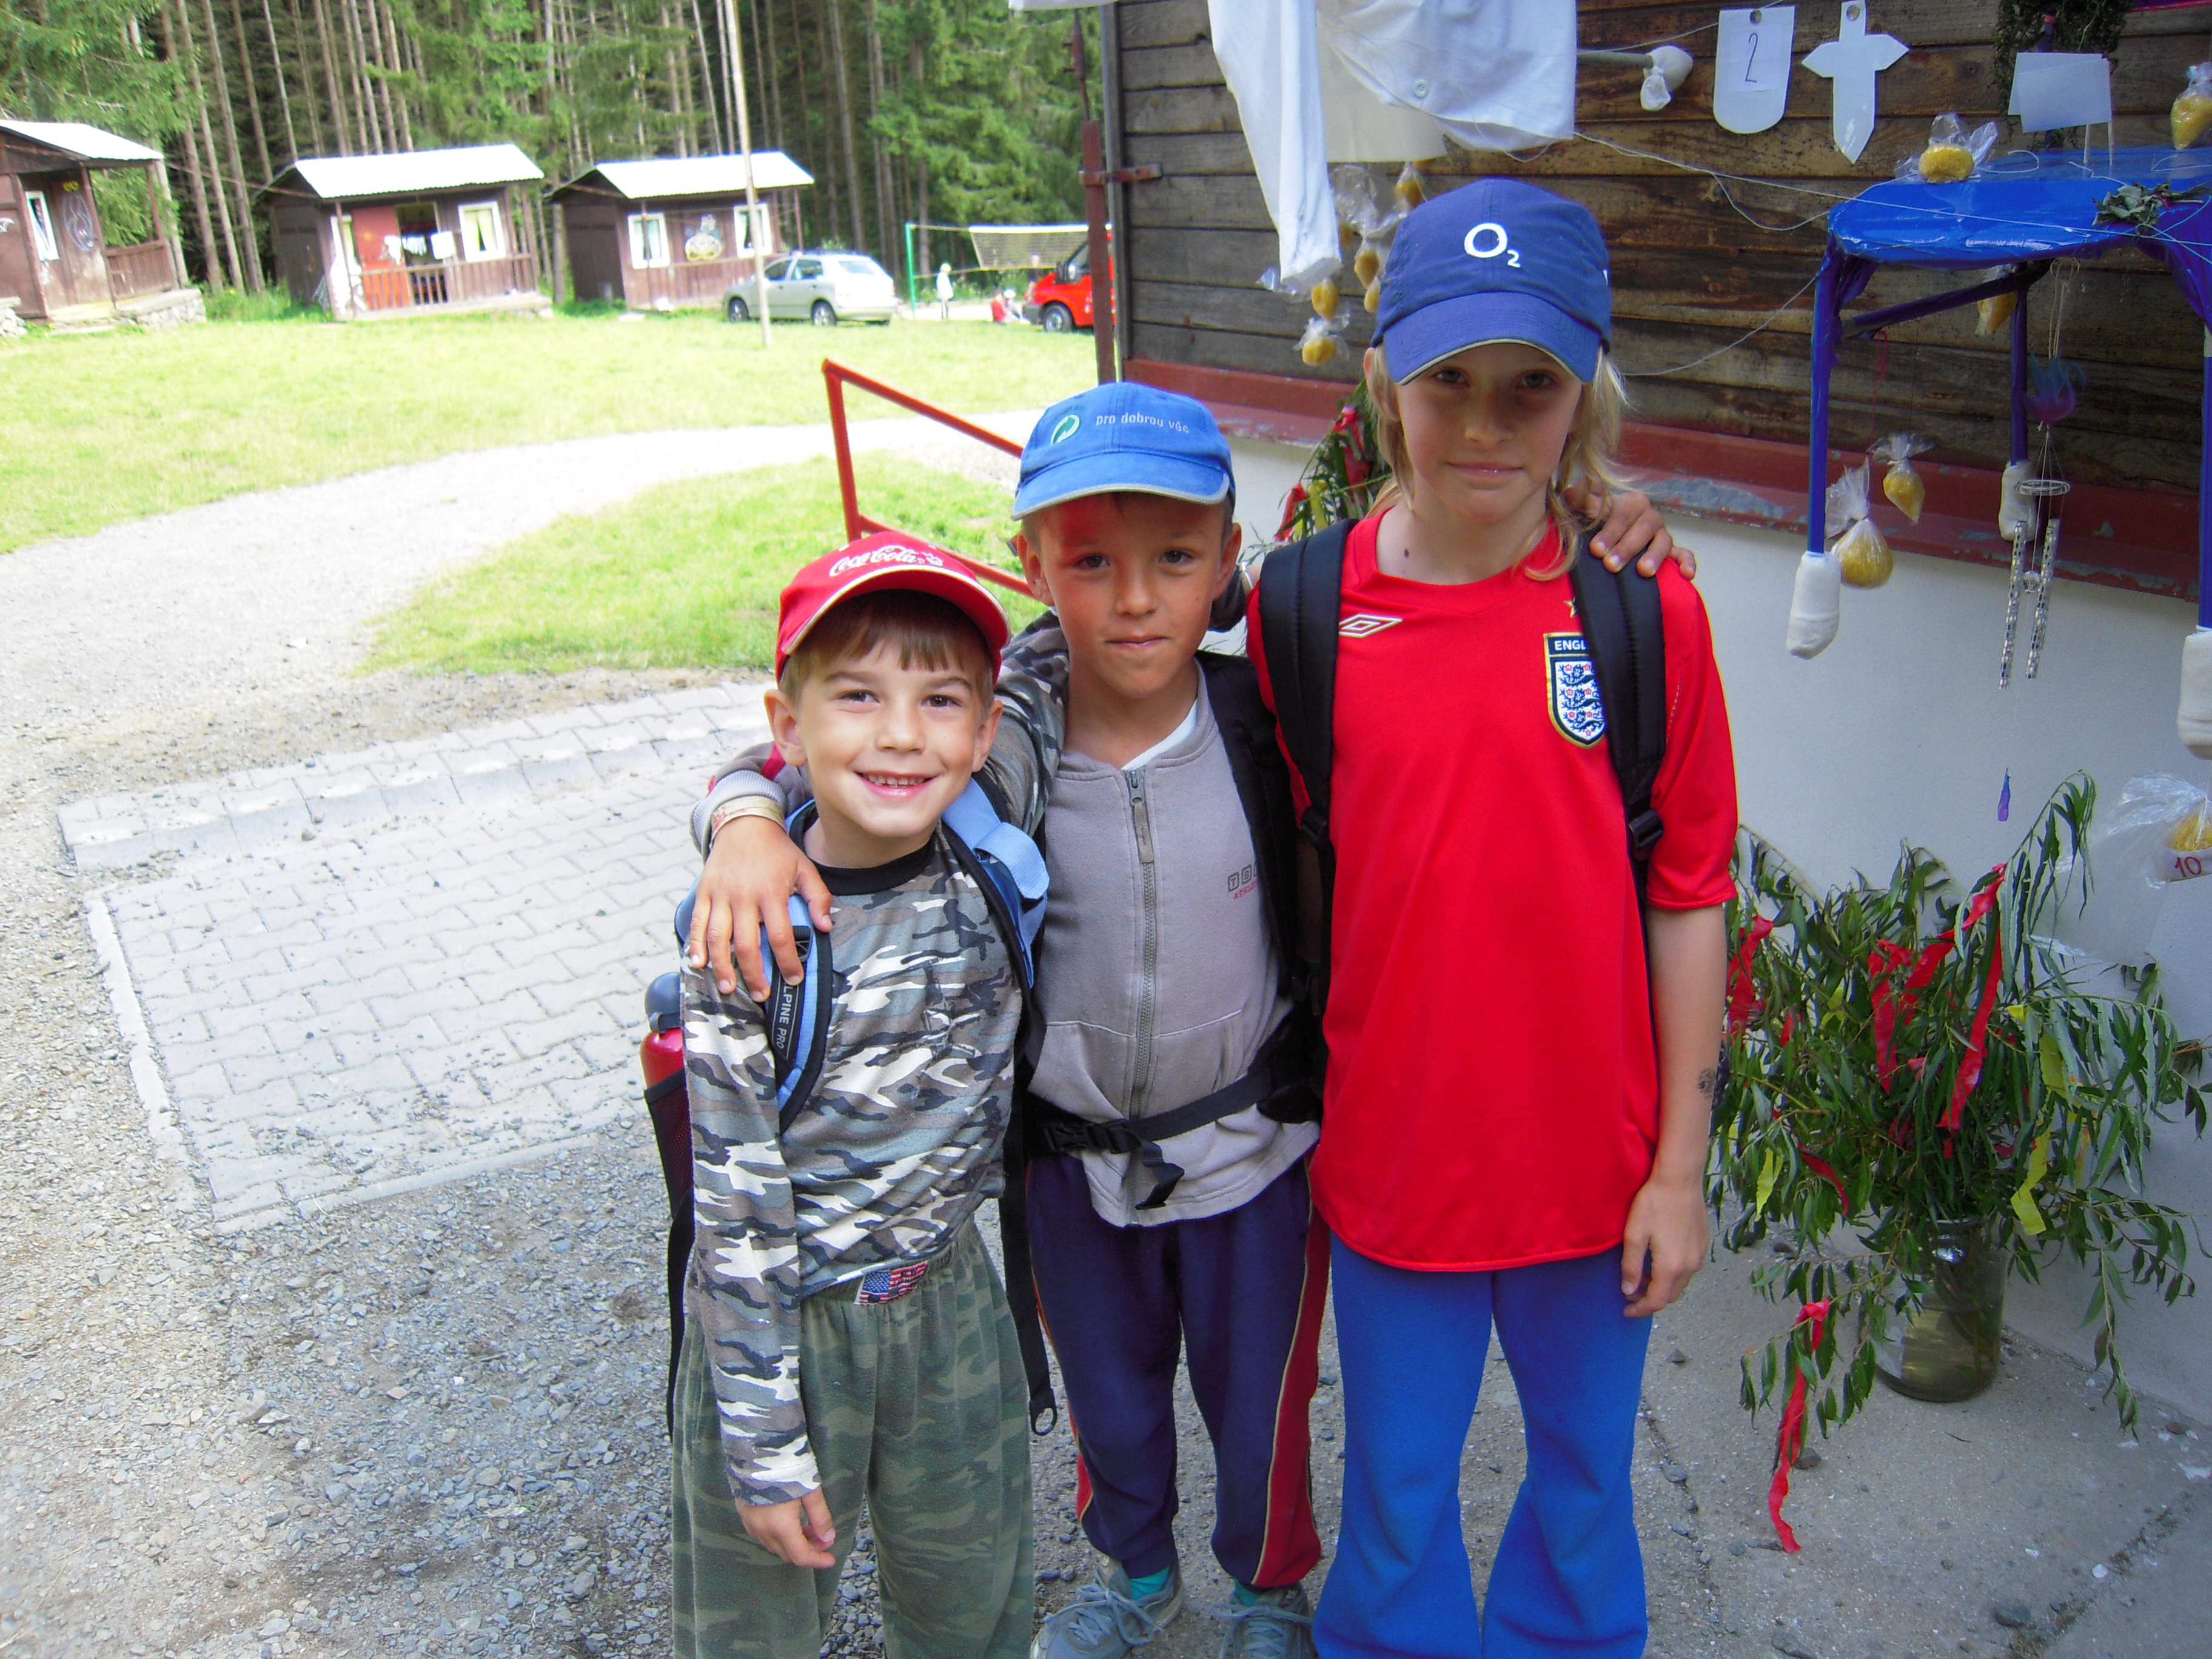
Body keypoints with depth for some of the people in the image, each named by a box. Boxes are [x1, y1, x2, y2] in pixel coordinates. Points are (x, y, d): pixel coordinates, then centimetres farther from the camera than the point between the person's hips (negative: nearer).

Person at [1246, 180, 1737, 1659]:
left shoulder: (1649, 615, -10)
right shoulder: (1303, 609, -8)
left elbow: (1687, 902, -5)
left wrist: (1680, 1167, -3)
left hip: (1593, 1162, 0)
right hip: (1391, 1155, 0)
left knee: (1584, 1477, 22)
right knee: (1397, 1497, 19)